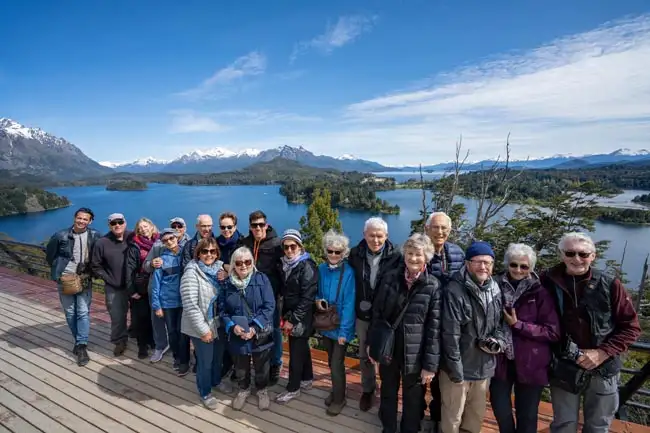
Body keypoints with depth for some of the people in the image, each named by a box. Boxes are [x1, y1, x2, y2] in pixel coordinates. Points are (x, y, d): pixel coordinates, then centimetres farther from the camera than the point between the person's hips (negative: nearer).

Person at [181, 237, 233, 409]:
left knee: (218, 356, 24)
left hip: (219, 323, 6)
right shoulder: (192, 272, -20)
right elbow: (190, 305, -22)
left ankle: (216, 380, 50)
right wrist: (203, 329, -21)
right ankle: (205, 392, 36)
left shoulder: (220, 268, -2)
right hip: (202, 326, -5)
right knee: (205, 361, 12)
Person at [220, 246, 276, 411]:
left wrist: (255, 327, -22)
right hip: (238, 335, 2)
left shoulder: (261, 279, -11)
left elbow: (269, 306, -15)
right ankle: (243, 389, 47)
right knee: (241, 366, 21)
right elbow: (222, 310, -1)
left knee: (261, 366, 18)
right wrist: (232, 326, -17)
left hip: (260, 334, -2)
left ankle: (262, 390, 43)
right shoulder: (227, 283, -2)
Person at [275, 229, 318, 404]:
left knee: (296, 352, 4)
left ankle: (293, 388, 21)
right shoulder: (286, 264, 5)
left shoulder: (307, 266, -18)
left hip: (302, 319, -7)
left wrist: (293, 319, -18)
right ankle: (306, 379, 37)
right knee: (302, 348, 20)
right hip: (291, 315, 7)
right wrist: (285, 315, 6)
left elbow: (307, 298, -20)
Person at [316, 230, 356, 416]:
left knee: (337, 363, 4)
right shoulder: (321, 269, -3)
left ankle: (339, 399, 27)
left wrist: (344, 330, -18)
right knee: (331, 361, 20)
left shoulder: (349, 273, -18)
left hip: (341, 326, -5)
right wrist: (318, 301, -10)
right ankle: (336, 391, 42)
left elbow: (349, 303, -18)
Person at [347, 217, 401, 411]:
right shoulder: (355, 254, -8)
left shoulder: (396, 256, -14)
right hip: (363, 315, 2)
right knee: (364, 355, 18)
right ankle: (368, 390, 41)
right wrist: (357, 305, 0)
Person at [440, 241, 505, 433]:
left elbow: (500, 323, 15)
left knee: (476, 417, 24)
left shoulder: (495, 291, 2)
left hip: (484, 367, 6)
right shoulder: (455, 290, -21)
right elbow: (450, 334, -19)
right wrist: (456, 370, -17)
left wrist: (498, 342, -6)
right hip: (459, 367, -6)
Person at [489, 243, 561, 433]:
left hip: (530, 364, -1)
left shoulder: (540, 293, -9)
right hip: (501, 360, 2)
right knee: (500, 409, 13)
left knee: (527, 415, 15)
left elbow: (554, 332, -11)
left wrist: (518, 325, -18)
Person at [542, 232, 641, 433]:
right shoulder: (548, 283, -9)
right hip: (563, 369, 0)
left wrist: (603, 353, -14)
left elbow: (631, 326, -4)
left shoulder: (610, 284, -8)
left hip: (603, 370, 1)